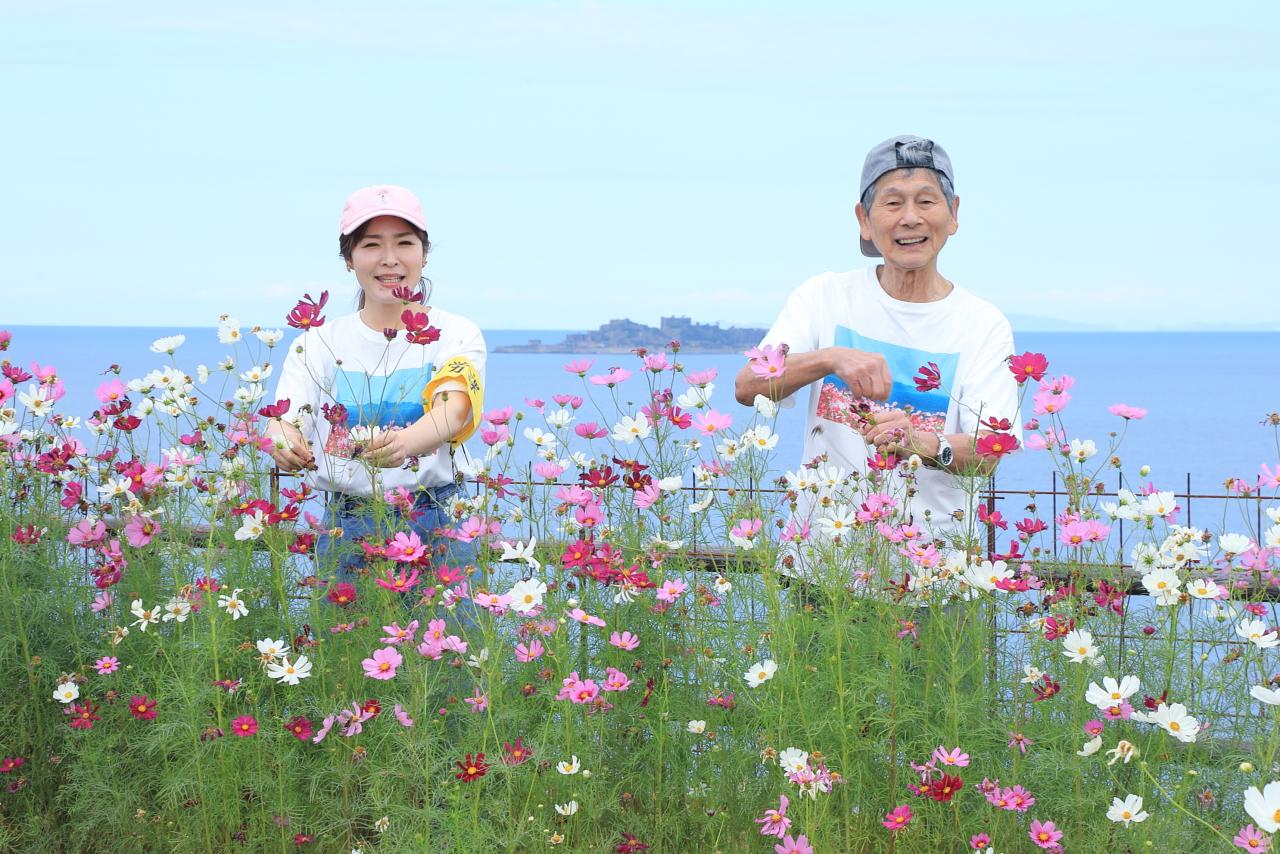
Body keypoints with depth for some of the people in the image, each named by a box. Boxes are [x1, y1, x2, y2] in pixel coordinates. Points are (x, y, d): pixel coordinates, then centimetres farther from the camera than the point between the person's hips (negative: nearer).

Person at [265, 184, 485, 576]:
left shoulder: (455, 334, -1)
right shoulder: (318, 342, 5)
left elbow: (453, 411, -19)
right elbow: (285, 420, -8)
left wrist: (404, 442, -42)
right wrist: (285, 442, -34)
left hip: (434, 525, -2)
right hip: (345, 526, 2)